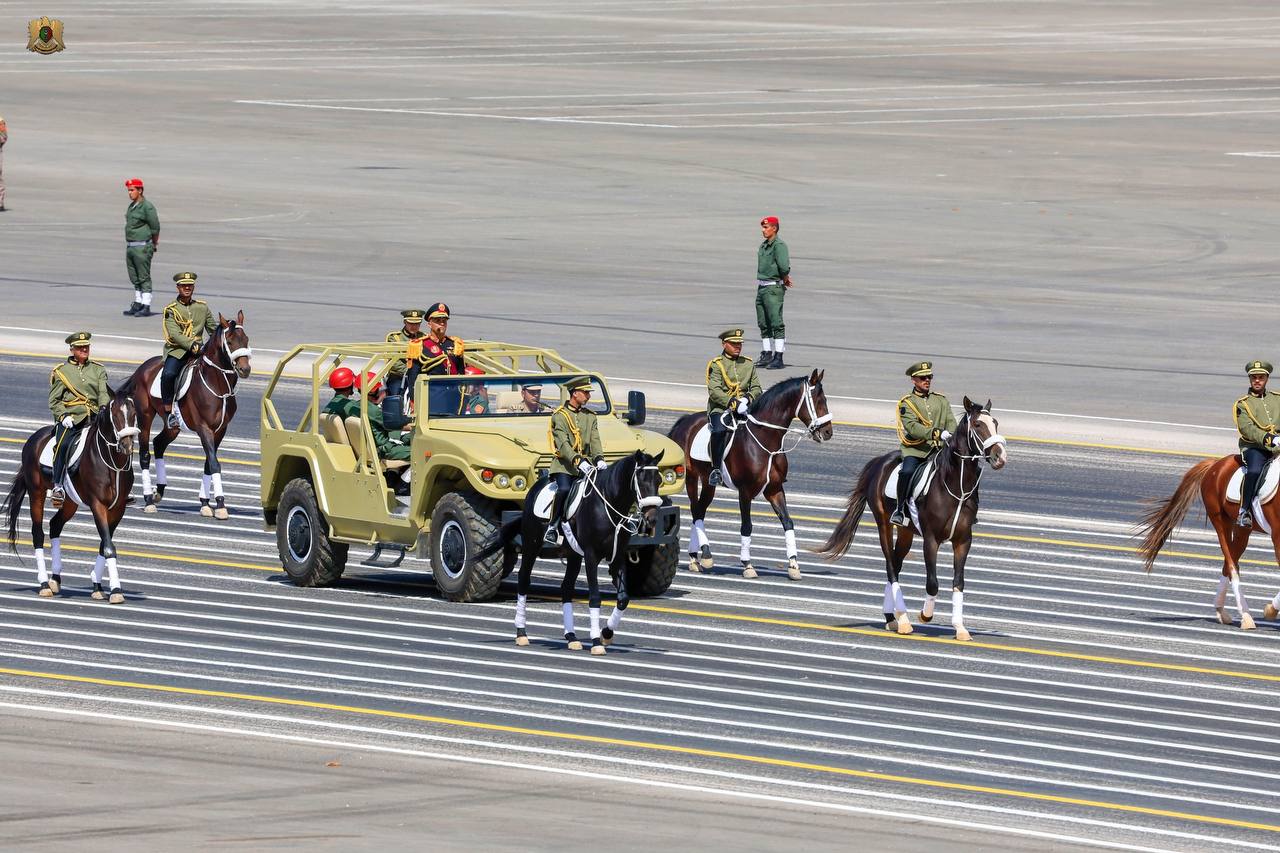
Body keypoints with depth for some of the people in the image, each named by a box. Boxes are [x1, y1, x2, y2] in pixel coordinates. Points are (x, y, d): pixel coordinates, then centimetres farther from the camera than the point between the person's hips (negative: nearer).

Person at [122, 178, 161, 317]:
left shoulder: (147, 207, -12)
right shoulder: (131, 206, 14)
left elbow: (155, 228, -9)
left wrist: (154, 245, 0)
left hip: (142, 247, -9)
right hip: (130, 247, 9)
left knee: (144, 278, -6)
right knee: (135, 278, 13)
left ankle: (146, 307, -5)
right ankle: (137, 304, 20)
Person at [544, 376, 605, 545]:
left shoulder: (590, 416, 16)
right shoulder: (559, 416, -4)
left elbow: (595, 441, 6)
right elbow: (563, 444, -15)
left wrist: (599, 459, -14)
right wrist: (578, 462, -28)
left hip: (585, 463, 5)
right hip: (564, 465, -5)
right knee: (564, 489, -28)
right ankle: (552, 529, -18)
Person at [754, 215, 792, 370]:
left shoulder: (779, 246, -13)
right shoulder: (763, 246, 14)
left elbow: (784, 267, -24)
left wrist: (785, 279, -6)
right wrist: (786, 279, 9)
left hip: (774, 288, -9)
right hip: (761, 287, 9)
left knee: (776, 323, -9)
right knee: (763, 324, 14)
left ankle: (778, 358, -10)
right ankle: (766, 355, 23)